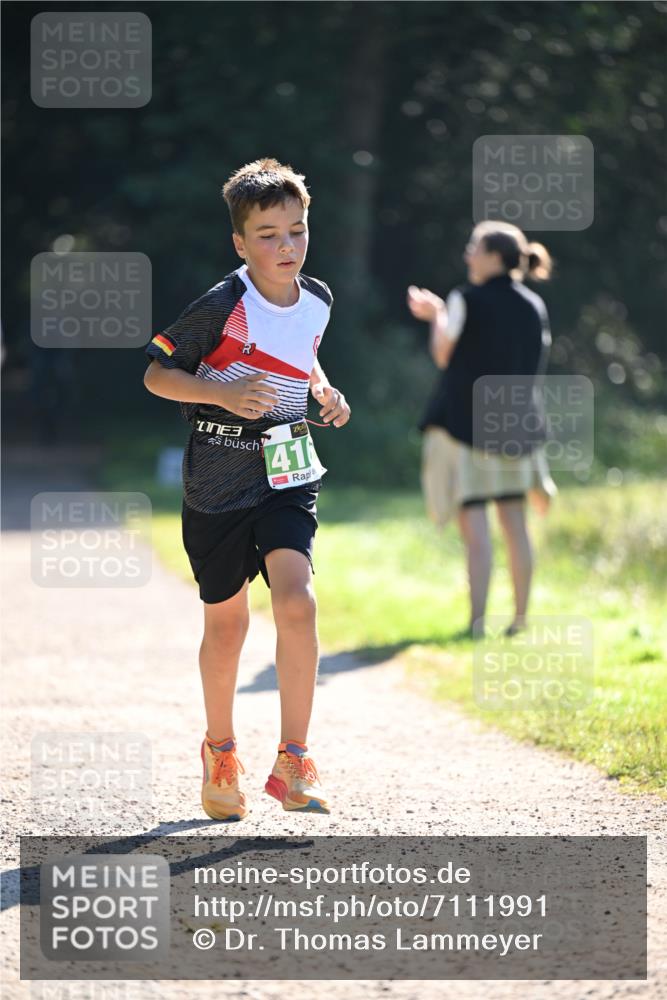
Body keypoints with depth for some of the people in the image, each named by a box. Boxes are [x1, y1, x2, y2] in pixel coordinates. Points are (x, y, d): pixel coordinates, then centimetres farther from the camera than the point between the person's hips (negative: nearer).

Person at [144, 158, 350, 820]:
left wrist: (324, 392, 6)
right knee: (226, 621, 10)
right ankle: (219, 752, 32)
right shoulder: (223, 307, -14)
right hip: (217, 484, -2)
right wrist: (224, 394, -23)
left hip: (287, 477, 3)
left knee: (295, 598, -19)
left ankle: (293, 760, -13)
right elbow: (156, 373, -10)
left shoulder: (316, 300, 3)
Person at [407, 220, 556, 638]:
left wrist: (437, 315, 16)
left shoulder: (467, 300, -8)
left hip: (466, 421, -5)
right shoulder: (534, 306, 7)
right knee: (515, 523, 10)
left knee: (475, 523, -7)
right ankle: (521, 616, 12)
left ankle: (478, 619, -15)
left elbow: (444, 355, -3)